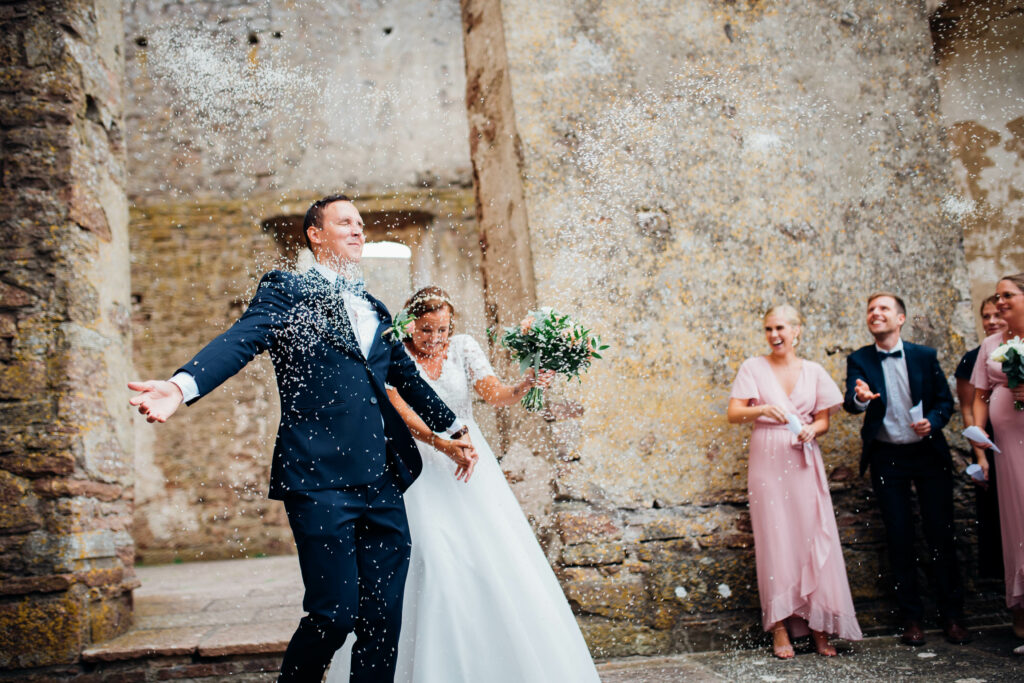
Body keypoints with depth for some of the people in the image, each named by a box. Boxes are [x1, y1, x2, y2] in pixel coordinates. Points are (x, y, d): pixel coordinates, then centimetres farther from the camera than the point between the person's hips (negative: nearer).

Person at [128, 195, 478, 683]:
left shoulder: (376, 311, 23)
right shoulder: (287, 290, 4)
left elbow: (408, 378, 33)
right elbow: (242, 339, -13)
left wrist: (454, 429, 39)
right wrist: (182, 385, -31)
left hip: (383, 485, 6)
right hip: (321, 478, -6)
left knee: (383, 617, 6)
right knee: (335, 612, -7)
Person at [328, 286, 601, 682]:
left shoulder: (463, 347, 4)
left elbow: (495, 394, -7)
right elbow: (402, 413, -15)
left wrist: (523, 387, -28)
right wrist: (440, 441, -32)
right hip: (421, 468, -3)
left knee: (493, 559, -2)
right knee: (432, 563, -14)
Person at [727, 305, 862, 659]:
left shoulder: (813, 371, 9)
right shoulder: (753, 367, 5)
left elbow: (823, 419, 12)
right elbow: (733, 413, -2)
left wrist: (812, 430, -10)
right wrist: (763, 409, -21)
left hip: (804, 461, 2)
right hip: (768, 462, -1)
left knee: (814, 537, -3)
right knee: (774, 539, -2)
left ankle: (819, 625, 5)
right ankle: (779, 628, 4)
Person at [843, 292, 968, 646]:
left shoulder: (925, 356, 3)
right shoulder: (859, 360, 0)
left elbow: (945, 400, 5)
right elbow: (851, 402, -14)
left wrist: (932, 421, -15)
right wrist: (859, 397, -38)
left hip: (929, 453, 0)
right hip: (887, 458, 0)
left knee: (941, 534, 2)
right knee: (899, 538, 4)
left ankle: (952, 616, 14)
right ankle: (912, 618, 13)